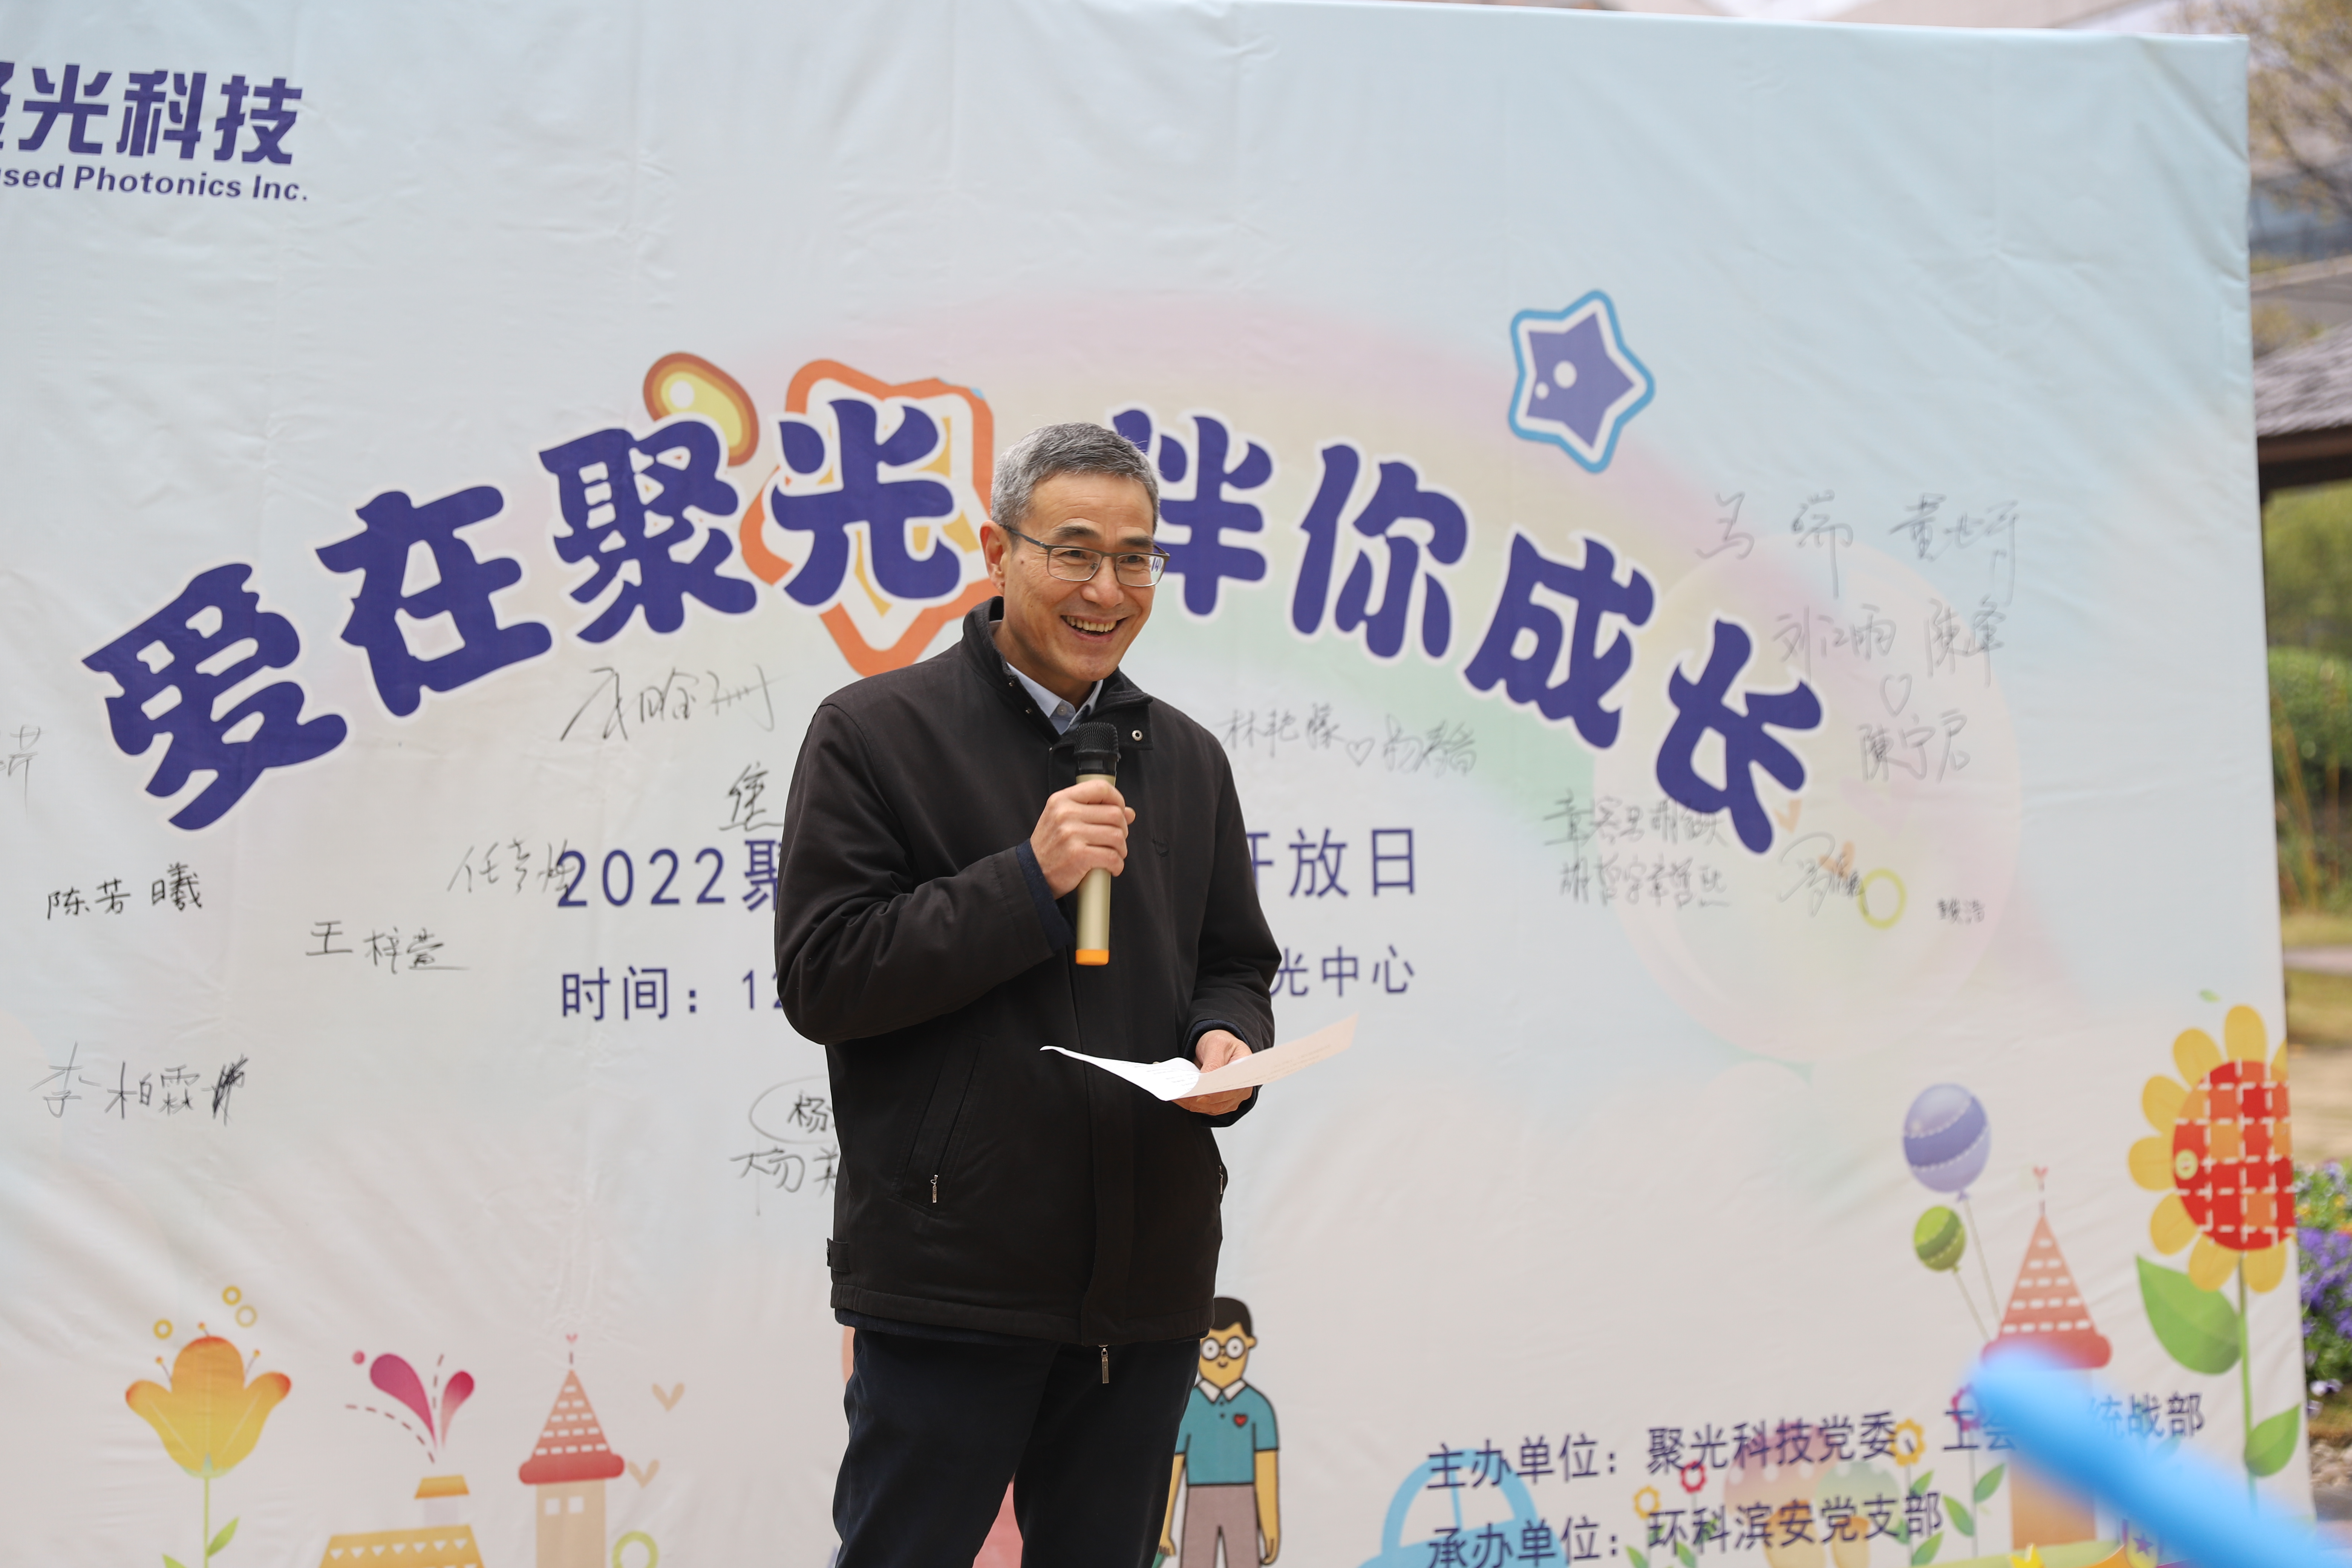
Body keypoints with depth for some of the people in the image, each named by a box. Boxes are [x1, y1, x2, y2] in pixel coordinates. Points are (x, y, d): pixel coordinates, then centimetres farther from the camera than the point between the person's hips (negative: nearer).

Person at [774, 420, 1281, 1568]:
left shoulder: (1187, 759, 13)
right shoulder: (873, 733, -3)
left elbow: (1235, 965, 19)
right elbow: (819, 978, -10)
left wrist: (1228, 1045, -5)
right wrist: (1029, 879, -17)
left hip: (1150, 1279, 5)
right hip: (950, 1274, -5)